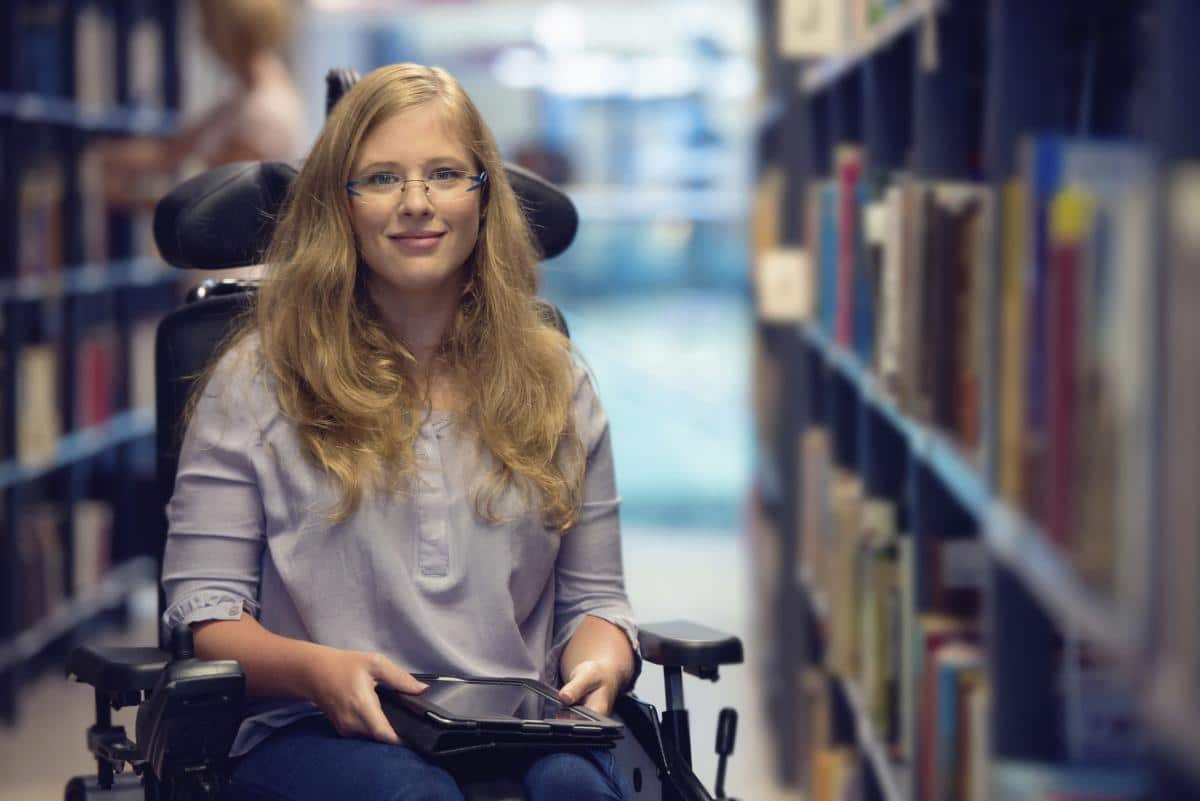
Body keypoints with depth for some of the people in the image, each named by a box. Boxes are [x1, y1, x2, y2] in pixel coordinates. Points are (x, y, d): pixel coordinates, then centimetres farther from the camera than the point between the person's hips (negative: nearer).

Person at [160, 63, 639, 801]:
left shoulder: (554, 381, 17)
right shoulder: (258, 379, 7)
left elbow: (595, 598, 20)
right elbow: (204, 610, 3)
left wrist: (598, 663, -6)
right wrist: (315, 669, -18)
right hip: (312, 732, -2)